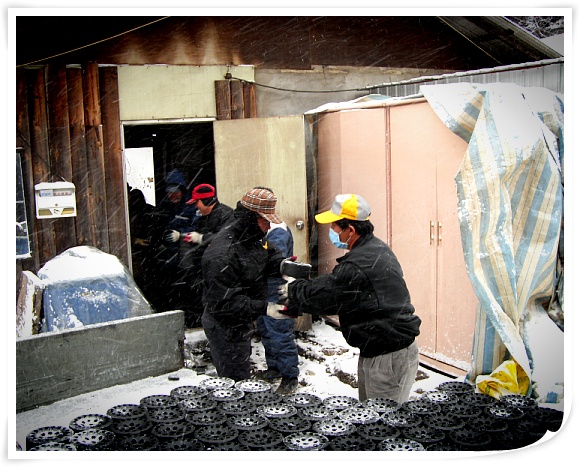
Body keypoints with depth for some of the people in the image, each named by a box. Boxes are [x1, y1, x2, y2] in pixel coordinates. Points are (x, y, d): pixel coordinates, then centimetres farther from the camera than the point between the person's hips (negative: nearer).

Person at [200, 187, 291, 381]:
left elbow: (270, 254, 9)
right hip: (225, 328, -9)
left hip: (242, 322, 9)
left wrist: (282, 265, -15)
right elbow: (224, 302, -32)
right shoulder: (223, 254, -32)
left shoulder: (254, 236, -4)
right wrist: (264, 308, -35)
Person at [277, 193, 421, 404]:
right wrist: (297, 287, 9)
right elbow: (331, 283, 13)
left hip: (389, 356, -10)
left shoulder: (358, 266, -26)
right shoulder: (376, 248, 7)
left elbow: (322, 296, -14)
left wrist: (293, 291, 3)